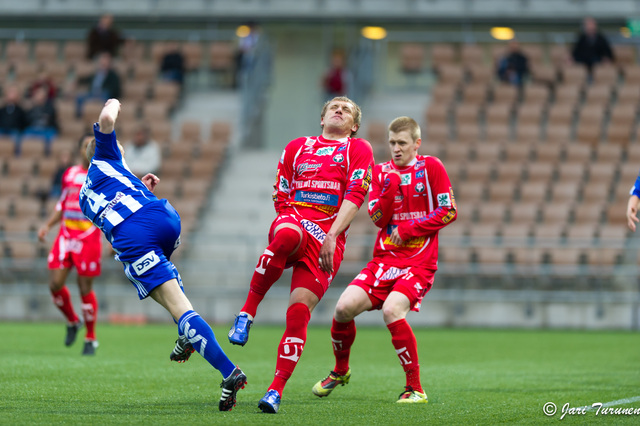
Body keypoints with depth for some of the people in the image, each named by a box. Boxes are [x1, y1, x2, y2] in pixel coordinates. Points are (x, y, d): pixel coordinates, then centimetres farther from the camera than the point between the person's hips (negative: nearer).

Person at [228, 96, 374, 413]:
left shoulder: (359, 150, 14)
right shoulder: (297, 147, 23)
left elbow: (354, 197, 1)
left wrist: (331, 236, -11)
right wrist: (295, 219, 4)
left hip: (326, 239, -1)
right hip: (293, 221, 1)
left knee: (300, 309, -15)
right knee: (287, 234, -39)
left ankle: (276, 390, -11)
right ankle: (246, 313, -30)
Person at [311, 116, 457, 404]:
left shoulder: (431, 167, -1)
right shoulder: (381, 171, 11)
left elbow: (449, 212, -4)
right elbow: (378, 218, 3)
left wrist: (409, 230, -10)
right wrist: (389, 189, -14)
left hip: (419, 262, -4)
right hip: (384, 259, 4)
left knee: (392, 310, -28)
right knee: (344, 307, -12)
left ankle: (415, 388, -16)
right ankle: (340, 371, 16)